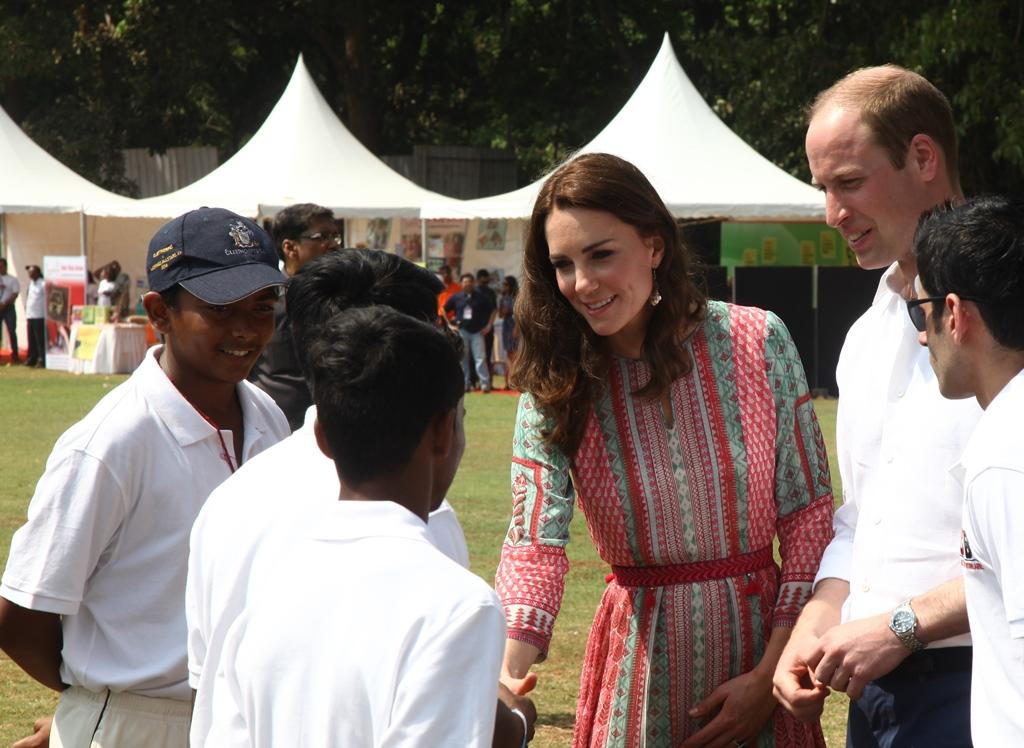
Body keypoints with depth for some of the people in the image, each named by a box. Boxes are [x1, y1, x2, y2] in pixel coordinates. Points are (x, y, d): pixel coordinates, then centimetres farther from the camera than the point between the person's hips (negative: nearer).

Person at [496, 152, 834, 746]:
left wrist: (770, 676, -10)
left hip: (761, 638, 0)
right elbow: (535, 541, -16)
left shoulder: (757, 342, -7)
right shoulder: (556, 384, -5)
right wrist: (508, 672, -33)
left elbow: (809, 518, -4)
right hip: (639, 659, 1)